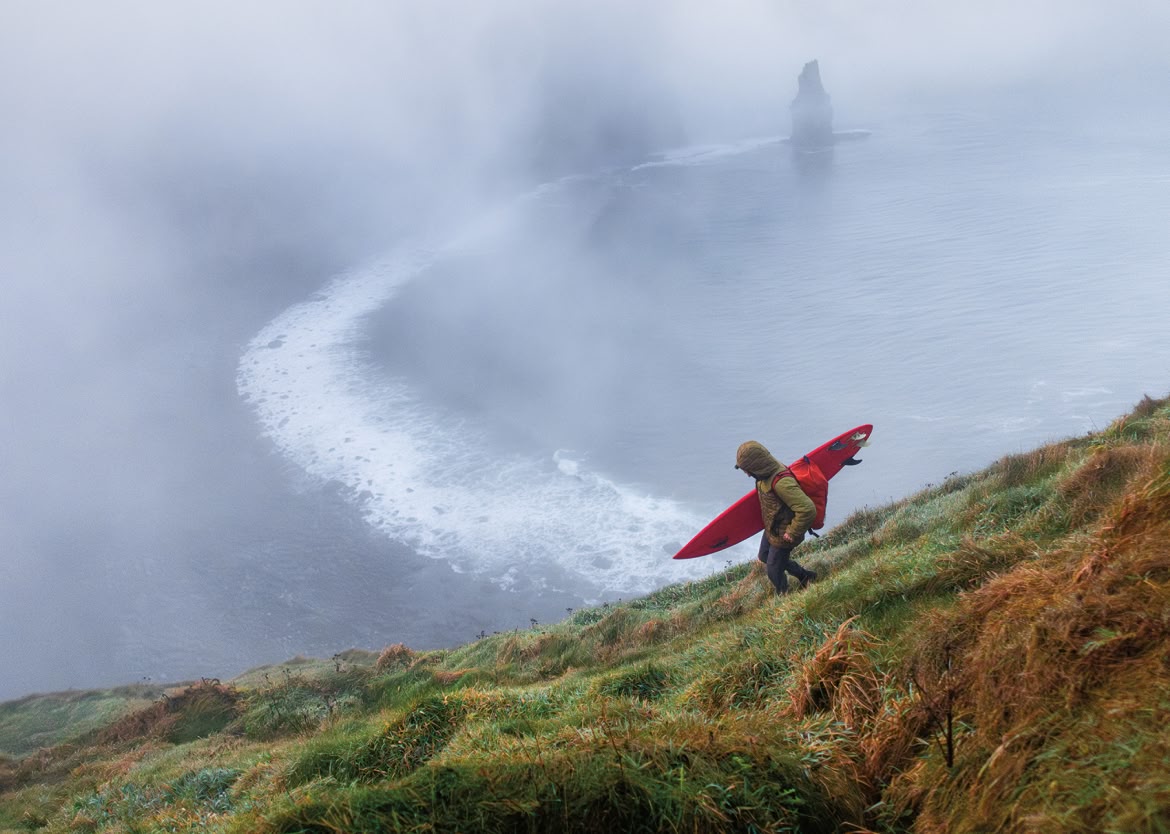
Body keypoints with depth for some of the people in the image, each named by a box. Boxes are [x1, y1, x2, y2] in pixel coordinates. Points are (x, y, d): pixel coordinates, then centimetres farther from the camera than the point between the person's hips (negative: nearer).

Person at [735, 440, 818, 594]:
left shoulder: (781, 482, -38)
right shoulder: (768, 471, -9)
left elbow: (807, 509, -40)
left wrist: (793, 533, -26)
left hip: (781, 535, -9)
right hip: (771, 529, 9)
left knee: (774, 572, 9)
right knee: (764, 556, 29)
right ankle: (804, 575, 40)